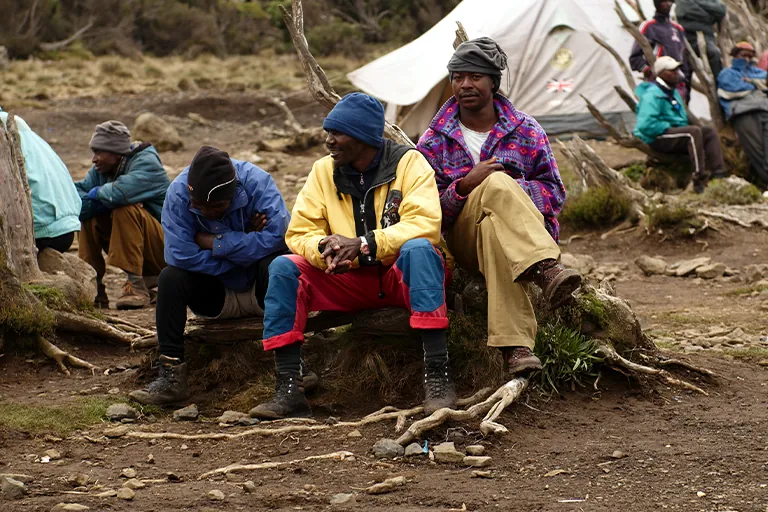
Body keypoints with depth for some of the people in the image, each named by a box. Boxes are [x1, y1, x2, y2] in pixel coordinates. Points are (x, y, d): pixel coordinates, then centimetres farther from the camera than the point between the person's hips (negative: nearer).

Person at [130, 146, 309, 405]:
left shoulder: (257, 182, -21)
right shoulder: (178, 193, -17)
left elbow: (277, 235, -34)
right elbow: (180, 255, -28)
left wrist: (216, 243, -27)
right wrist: (244, 246, -24)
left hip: (259, 287, -2)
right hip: (218, 294, 2)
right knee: (170, 277, -25)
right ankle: (171, 376, -25)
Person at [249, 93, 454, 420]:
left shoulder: (408, 162, -7)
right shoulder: (324, 171, 6)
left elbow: (425, 224, -20)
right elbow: (299, 232, 2)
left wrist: (363, 244, -30)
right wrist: (323, 248, -23)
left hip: (403, 274, -4)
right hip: (351, 281, 4)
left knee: (418, 248, -37)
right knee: (283, 268, -17)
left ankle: (437, 376, -41)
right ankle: (288, 391, -23)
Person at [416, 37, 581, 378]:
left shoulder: (526, 131, 10)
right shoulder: (435, 141, 8)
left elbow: (555, 192, 7)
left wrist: (515, 189, -14)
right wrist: (466, 185, -18)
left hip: (526, 234, 1)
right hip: (462, 240, -1)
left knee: (493, 230, -40)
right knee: (497, 185, -34)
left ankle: (514, 345, -55)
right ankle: (547, 271, -55)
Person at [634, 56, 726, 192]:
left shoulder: (674, 93, 19)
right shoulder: (652, 94, -14)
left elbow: (683, 119, 34)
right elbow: (646, 125, -25)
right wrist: (668, 127, -17)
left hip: (676, 133, 10)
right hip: (657, 138, -10)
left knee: (709, 132, -3)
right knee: (694, 132, -30)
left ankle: (719, 174, -15)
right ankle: (699, 179, -35)